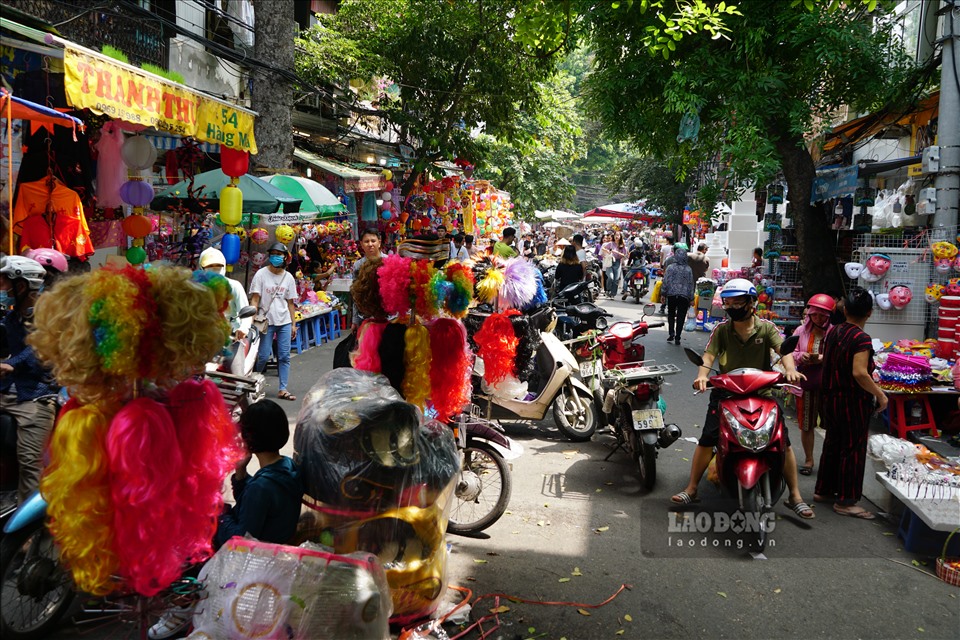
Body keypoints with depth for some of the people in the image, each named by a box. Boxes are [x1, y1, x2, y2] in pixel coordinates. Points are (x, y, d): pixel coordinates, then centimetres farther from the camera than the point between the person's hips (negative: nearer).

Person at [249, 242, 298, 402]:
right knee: (263, 355, -3)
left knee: (284, 356, 2)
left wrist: (293, 324, 10)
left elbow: (290, 303, 12)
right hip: (266, 321, -3)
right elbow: (254, 299, -4)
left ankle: (282, 390, 7)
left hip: (284, 322, 3)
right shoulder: (261, 274, -1)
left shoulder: (288, 277, 10)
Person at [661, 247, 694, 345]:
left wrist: (663, 293, 5)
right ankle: (677, 337, 3)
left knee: (671, 314, 17)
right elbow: (691, 284, 4)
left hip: (671, 295, 0)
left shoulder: (670, 267, -5)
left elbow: (666, 282, -4)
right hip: (684, 296, 0)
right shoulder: (689, 269, 0)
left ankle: (671, 333, 4)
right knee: (681, 317, 5)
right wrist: (691, 298, 9)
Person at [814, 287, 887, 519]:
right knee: (853, 449, 1)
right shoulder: (861, 338, -18)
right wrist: (880, 394, -16)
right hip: (853, 401, -8)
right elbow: (859, 373, -26)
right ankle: (846, 501, 6)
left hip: (830, 398, 8)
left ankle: (823, 490, 26)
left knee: (832, 444, 17)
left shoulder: (832, 332, 5)